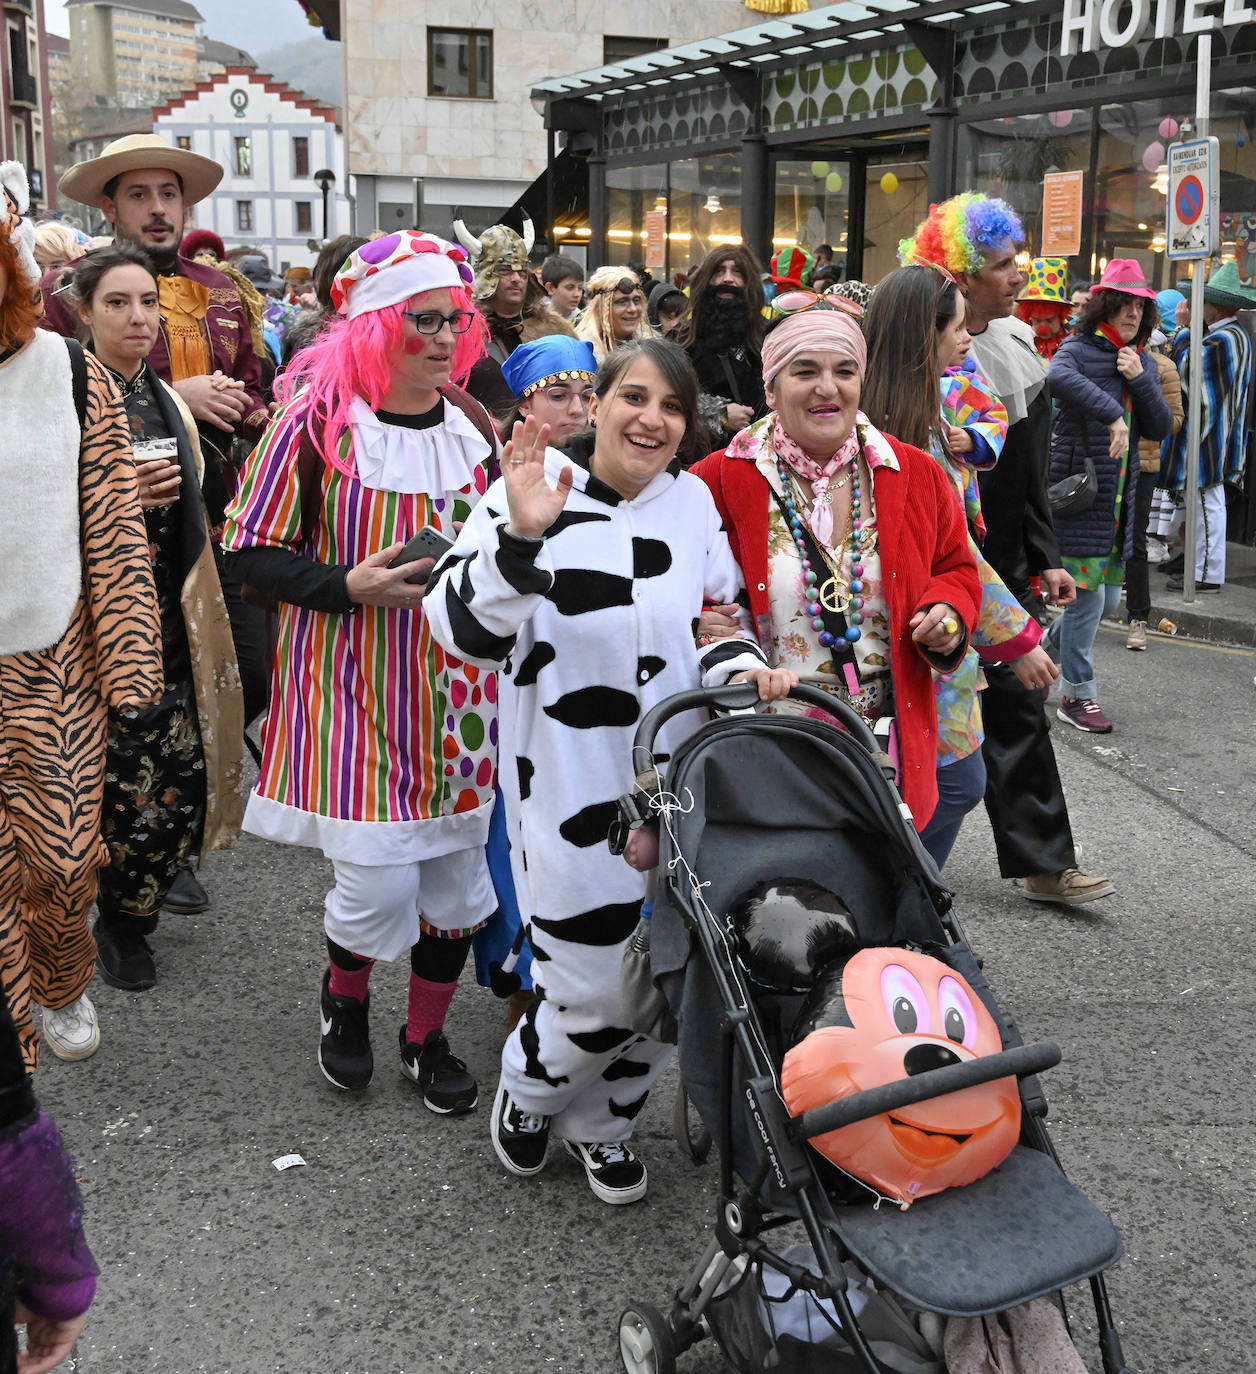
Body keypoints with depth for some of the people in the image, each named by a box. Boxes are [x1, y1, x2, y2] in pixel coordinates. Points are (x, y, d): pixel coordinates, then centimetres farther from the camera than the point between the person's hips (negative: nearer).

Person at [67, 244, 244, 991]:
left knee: (182, 781, 1)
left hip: (170, 618, 6)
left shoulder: (168, 402, 13)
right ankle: (120, 922, 18)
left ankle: (130, 914, 24)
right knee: (130, 784, -7)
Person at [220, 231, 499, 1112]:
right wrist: (352, 586, -20)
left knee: (458, 868, 10)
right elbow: (253, 551, -7)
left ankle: (429, 1034, 34)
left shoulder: (472, 423, 6)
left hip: (455, 688, 5)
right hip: (355, 688, -5)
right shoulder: (316, 421, -10)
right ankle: (345, 997, 30)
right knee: (379, 881, -6)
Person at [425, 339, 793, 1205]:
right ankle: (529, 1089, 35)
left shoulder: (693, 500, 5)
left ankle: (601, 1124, 40)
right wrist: (521, 537, -30)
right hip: (570, 790, -4)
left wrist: (742, 667, -7)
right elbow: (463, 630, -15)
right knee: (594, 994, -1)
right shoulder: (529, 492, -7)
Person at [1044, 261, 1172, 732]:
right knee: (1088, 597, -5)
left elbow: (1160, 427, 6)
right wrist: (1112, 413, -37)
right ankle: (1077, 696, 8)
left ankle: (1043, 652, 35)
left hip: (1119, 498, 7)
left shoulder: (1145, 364, 14)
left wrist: (1140, 380, -7)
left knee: (1108, 599, 13)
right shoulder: (1079, 350, -7)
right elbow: (1059, 378, -32)